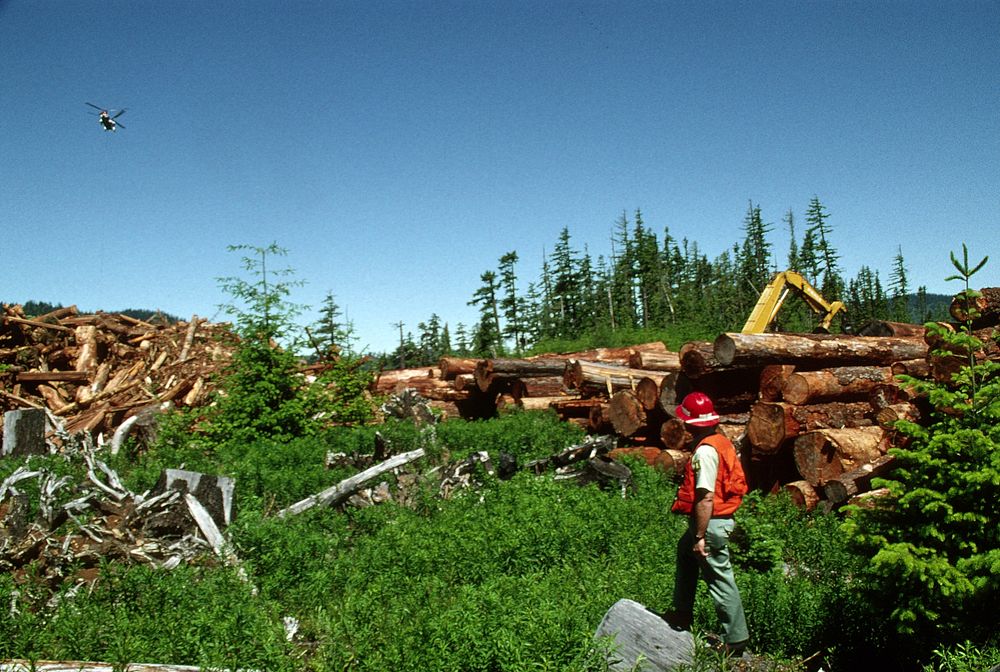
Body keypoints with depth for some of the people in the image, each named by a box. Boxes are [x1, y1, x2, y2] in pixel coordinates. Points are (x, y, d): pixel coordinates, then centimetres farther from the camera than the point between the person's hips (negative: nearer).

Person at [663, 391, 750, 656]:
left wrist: (700, 537, -23)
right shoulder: (722, 442, 6)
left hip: (710, 524, -11)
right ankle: (682, 614, 38)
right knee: (684, 551, 28)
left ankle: (735, 639, 13)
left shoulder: (705, 451, -23)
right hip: (721, 518, 11)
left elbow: (705, 498, -26)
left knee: (720, 580, 1)